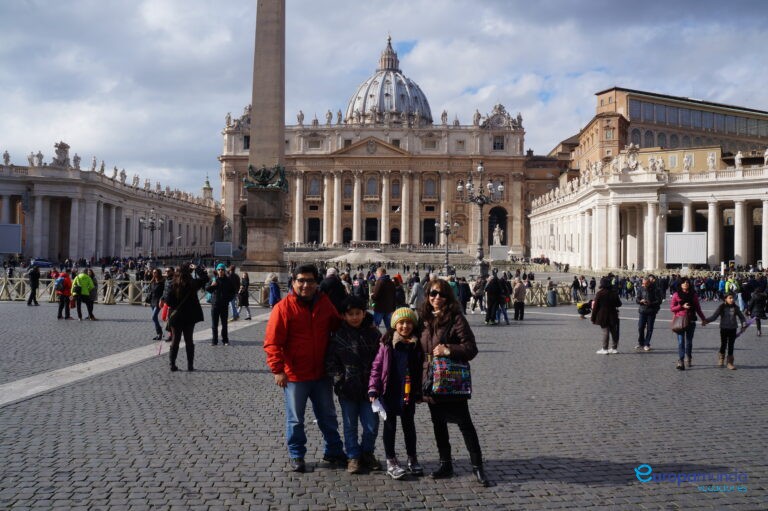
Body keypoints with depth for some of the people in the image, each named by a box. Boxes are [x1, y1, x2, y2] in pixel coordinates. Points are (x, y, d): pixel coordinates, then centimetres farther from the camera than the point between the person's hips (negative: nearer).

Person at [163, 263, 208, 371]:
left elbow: (167, 301, -13)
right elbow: (205, 278, 2)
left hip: (175, 317, 0)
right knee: (189, 340, 9)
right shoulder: (192, 284, -9)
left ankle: (172, 364, 7)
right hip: (189, 317, 0)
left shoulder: (172, 286, -8)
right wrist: (196, 269, 5)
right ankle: (190, 365, 9)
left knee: (175, 340, 10)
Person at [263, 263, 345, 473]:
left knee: (328, 416, 17)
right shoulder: (284, 307, -13)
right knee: (295, 419, 9)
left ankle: (333, 452, 31)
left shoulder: (325, 303, 2)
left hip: (321, 373, 5)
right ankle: (296, 456, 25)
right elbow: (272, 342, -14)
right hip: (294, 375, -4)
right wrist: (278, 369, -19)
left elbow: (338, 326, 16)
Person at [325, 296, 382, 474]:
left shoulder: (373, 333, 0)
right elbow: (330, 362, 0)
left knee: (372, 426, 5)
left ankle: (367, 453, 28)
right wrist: (339, 380, -10)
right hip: (347, 389, -1)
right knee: (350, 425, 10)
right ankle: (353, 457, 26)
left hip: (369, 388, 1)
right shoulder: (338, 336, -3)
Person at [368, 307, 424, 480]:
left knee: (409, 425, 15)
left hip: (408, 394, 2)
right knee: (390, 426, 8)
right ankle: (391, 461, 18)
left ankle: (412, 459, 28)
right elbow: (377, 366, -6)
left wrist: (420, 392, 4)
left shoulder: (417, 345, -1)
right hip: (389, 393, -2)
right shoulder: (387, 343, -7)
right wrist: (373, 389, -12)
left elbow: (420, 370, 5)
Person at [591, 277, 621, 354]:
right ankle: (614, 348, 19)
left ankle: (605, 349, -1)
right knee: (613, 331, 12)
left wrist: (593, 318, -6)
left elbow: (595, 306, -11)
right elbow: (619, 304, 10)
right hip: (613, 316, 4)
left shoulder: (600, 293, -12)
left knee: (605, 331, -2)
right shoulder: (614, 292, 2)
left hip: (603, 316, -4)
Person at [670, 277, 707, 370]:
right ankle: (680, 362, -8)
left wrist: (703, 318, 12)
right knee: (681, 341, -7)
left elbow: (698, 308, 15)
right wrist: (682, 306, -13)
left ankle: (688, 359, 25)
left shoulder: (693, 295, 9)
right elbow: (672, 308, -1)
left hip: (691, 321, 2)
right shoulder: (676, 295, 2)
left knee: (689, 341, 8)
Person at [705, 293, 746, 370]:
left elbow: (741, 316, 7)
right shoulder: (722, 307, -7)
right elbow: (714, 316, -8)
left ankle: (730, 363, 13)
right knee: (723, 344, 2)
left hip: (733, 329, 2)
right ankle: (721, 360, 25)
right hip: (724, 329, -2)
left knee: (731, 346, 5)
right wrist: (706, 320, -21)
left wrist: (744, 322, -13)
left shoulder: (735, 307, 1)